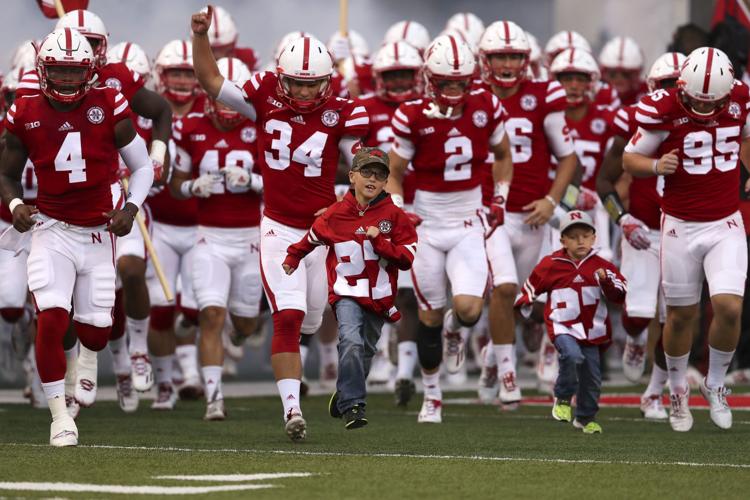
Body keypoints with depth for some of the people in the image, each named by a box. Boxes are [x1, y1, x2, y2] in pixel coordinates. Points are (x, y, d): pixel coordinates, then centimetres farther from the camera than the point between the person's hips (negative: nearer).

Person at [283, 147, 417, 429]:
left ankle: (343, 397, 39)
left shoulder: (394, 216, -2)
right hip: (347, 292, -2)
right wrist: (290, 262, 14)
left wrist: (379, 241, -18)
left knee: (365, 353, 15)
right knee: (351, 342, -24)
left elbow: (406, 258, -7)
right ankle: (353, 405, -24)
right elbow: (310, 239, 18)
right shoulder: (335, 215, 0)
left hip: (379, 297, 2)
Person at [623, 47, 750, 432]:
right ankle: (678, 392, 30)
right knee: (681, 315, 6)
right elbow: (629, 158, -6)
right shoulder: (664, 110, -16)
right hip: (681, 227, -2)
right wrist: (656, 165, -24)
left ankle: (715, 385, 12)